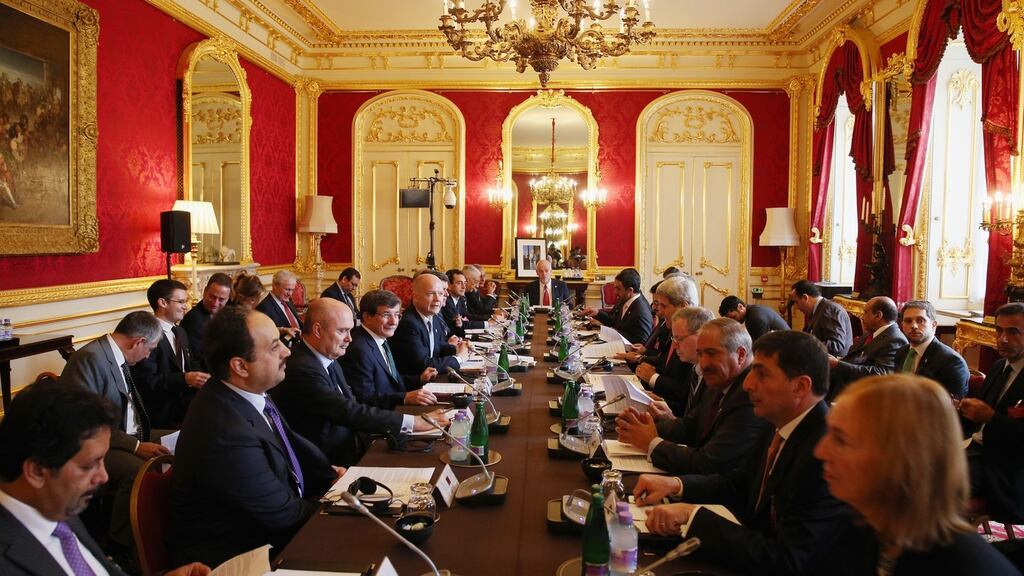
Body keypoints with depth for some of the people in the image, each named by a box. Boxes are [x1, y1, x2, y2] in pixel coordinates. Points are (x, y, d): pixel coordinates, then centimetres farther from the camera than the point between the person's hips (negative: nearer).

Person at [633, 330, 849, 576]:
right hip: (756, 555, 7)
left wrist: (693, 515, -25)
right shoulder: (782, 424, -2)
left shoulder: (826, 456, -28)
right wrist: (675, 484, -4)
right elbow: (740, 483, 12)